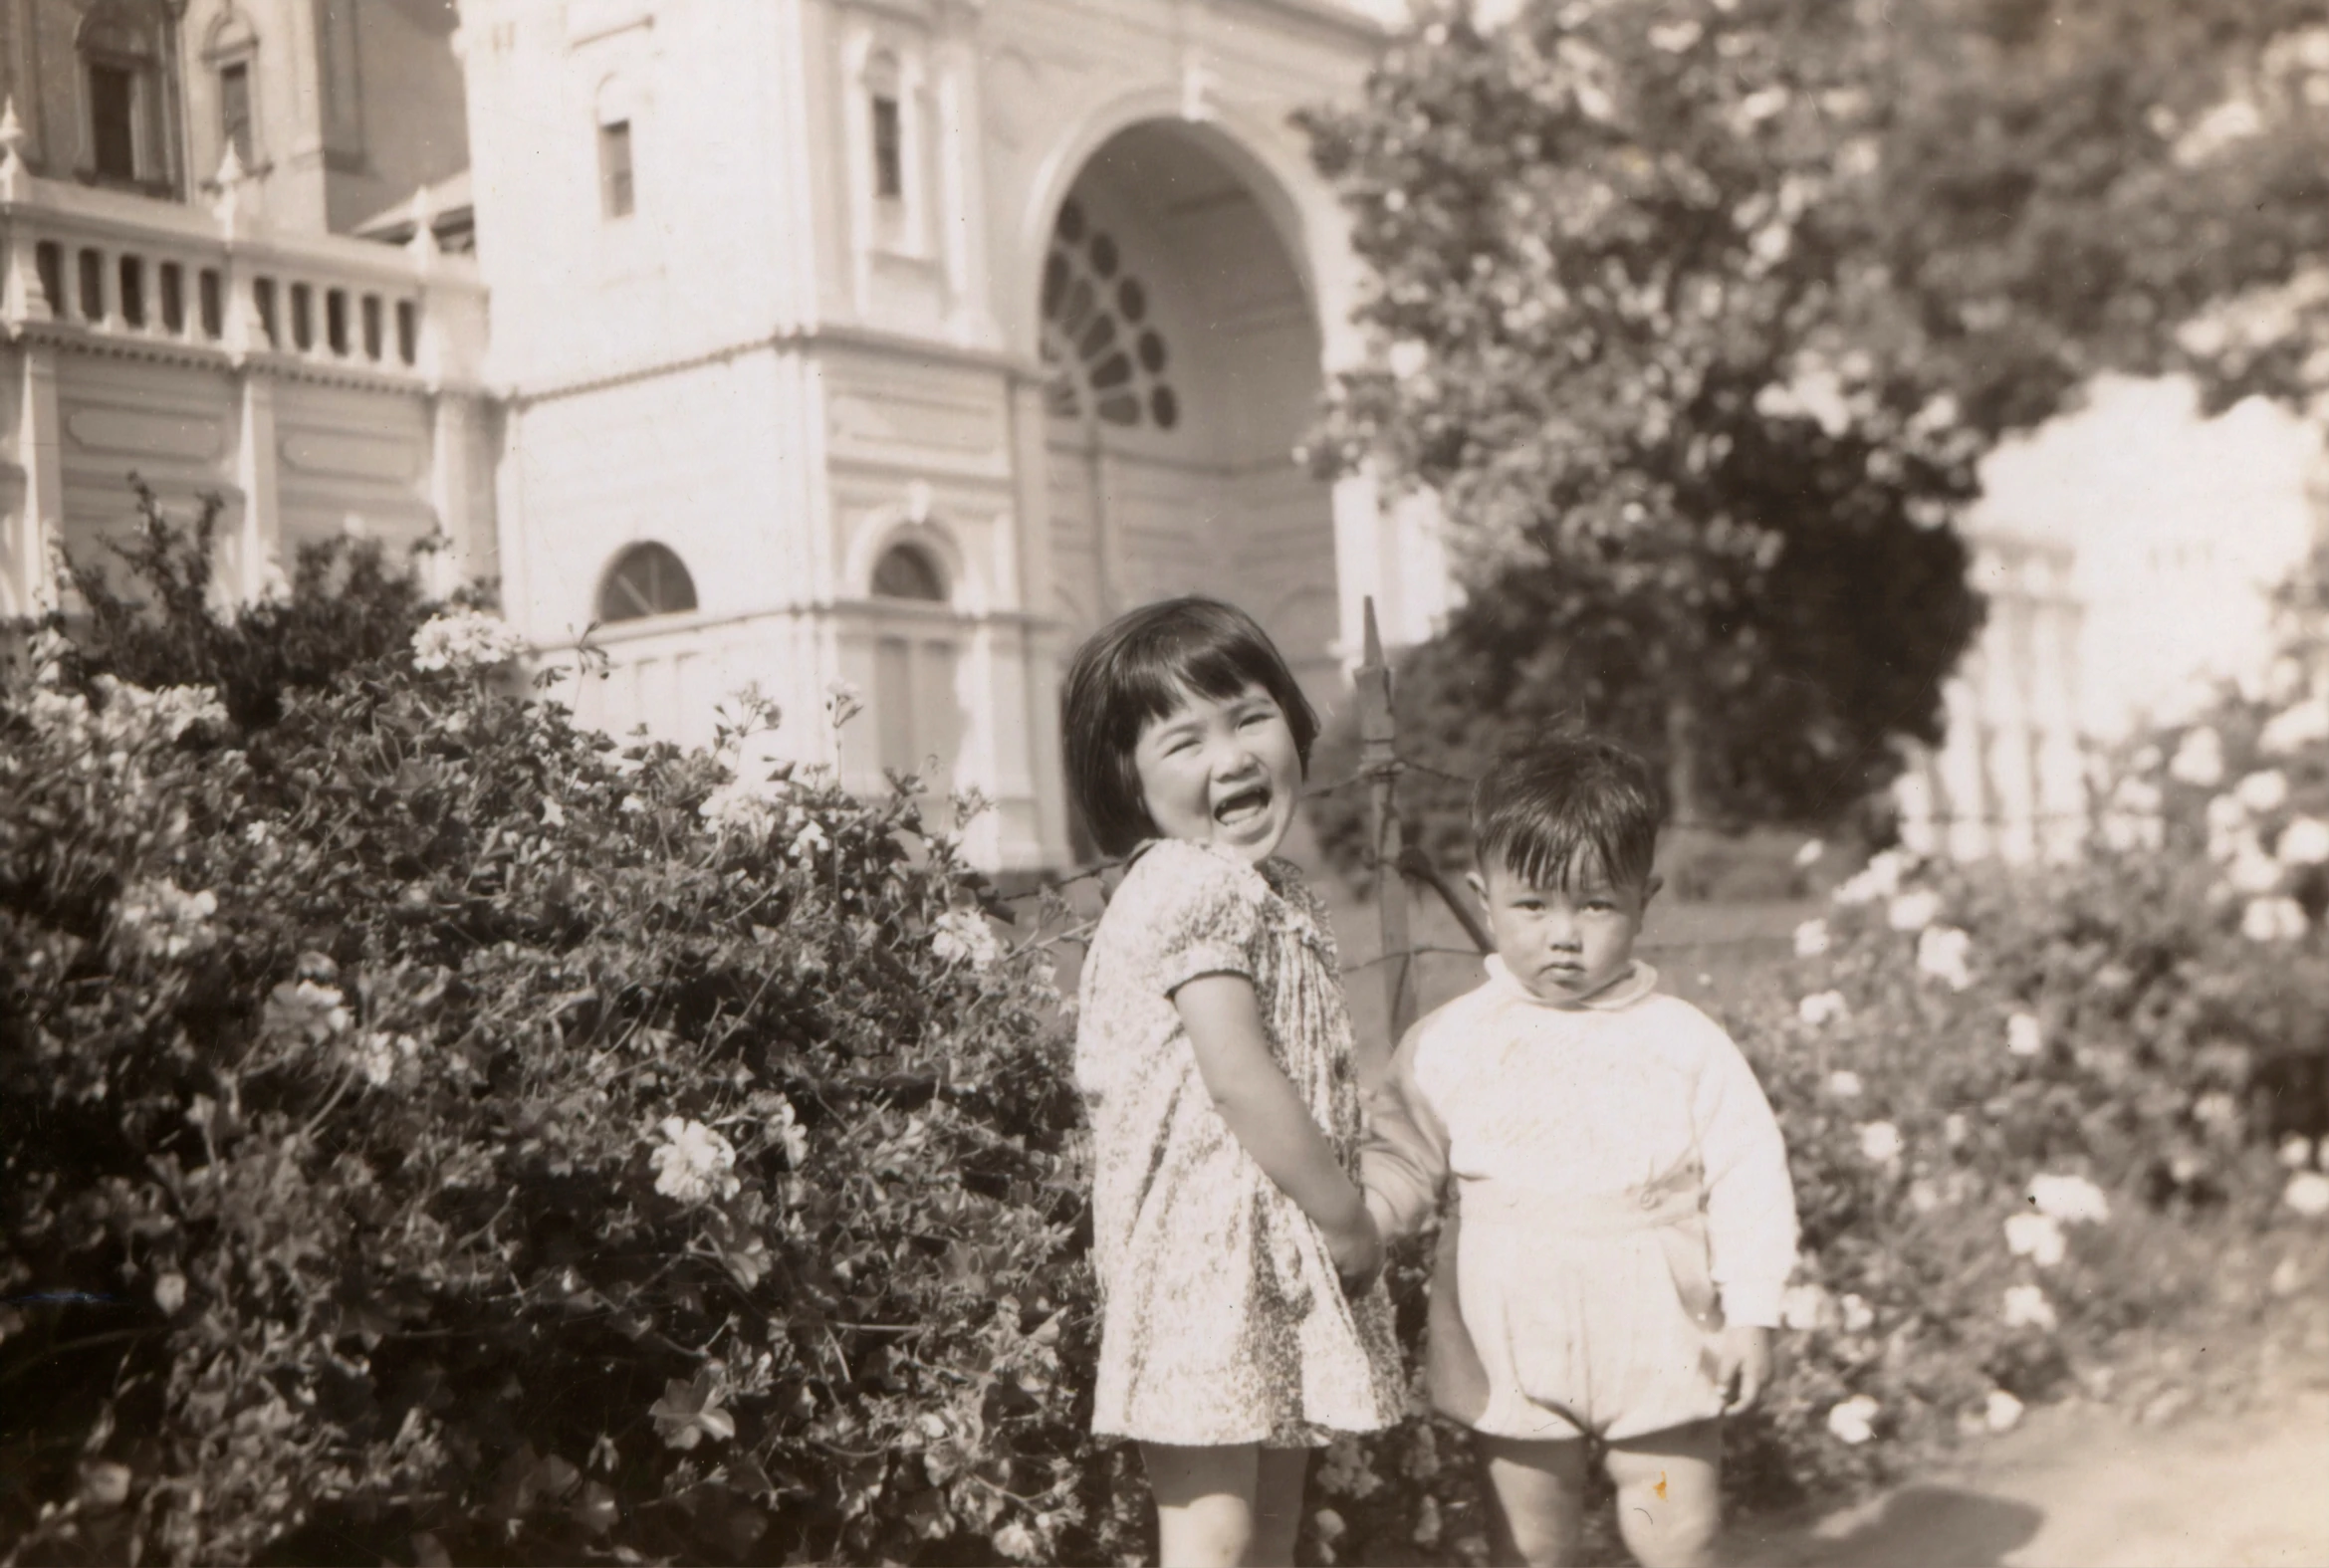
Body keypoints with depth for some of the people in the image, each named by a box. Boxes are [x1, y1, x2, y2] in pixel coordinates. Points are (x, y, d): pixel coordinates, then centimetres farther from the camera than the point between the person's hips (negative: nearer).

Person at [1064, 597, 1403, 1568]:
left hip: (1283, 1253, 10)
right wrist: (1346, 1218, -14)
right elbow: (1238, 1079, -21)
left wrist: (1341, 1217, 7)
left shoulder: (1276, 894, 14)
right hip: (1207, 1245, -10)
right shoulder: (1195, 885, -15)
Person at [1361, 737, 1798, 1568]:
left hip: (1654, 1340, 0)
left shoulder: (1685, 1043, -3)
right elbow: (1402, 1156, 2)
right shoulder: (1451, 1042, -2)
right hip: (1509, 1351, 1)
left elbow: (1747, 1176, -2)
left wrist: (1750, 1313, -6)